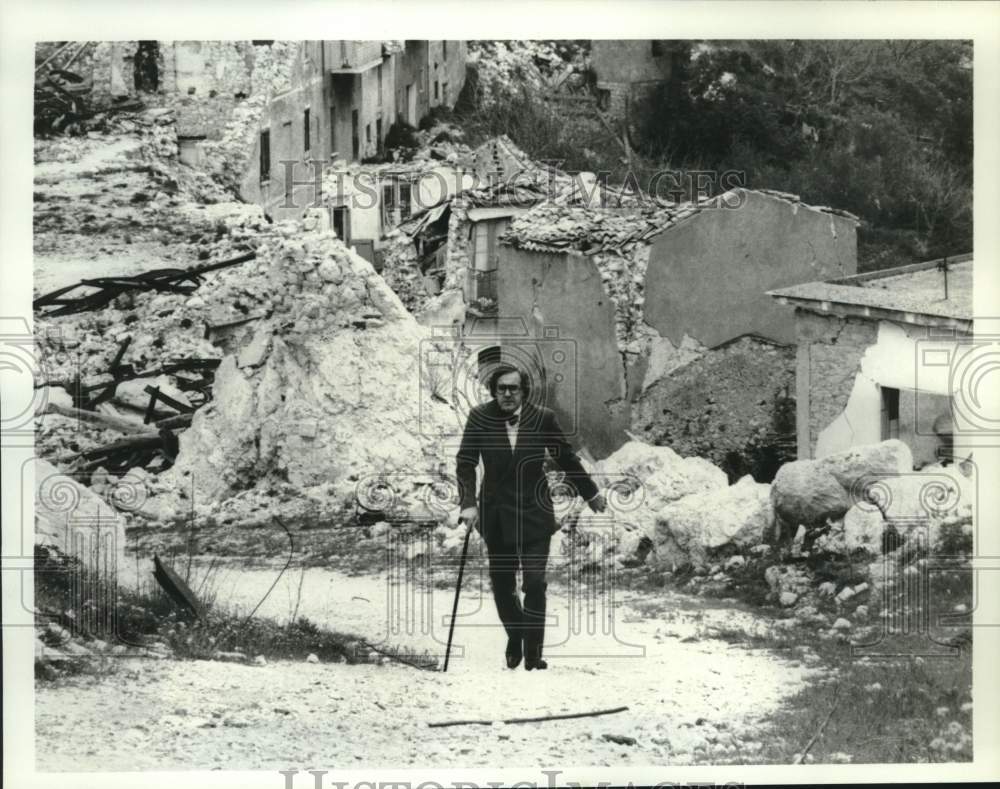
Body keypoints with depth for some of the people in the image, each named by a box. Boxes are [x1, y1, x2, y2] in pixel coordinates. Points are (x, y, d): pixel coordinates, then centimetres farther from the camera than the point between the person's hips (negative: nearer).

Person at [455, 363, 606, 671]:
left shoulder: (542, 419, -5)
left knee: (534, 582, -10)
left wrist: (591, 494, 16)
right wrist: (468, 503, -13)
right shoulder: (480, 418, -5)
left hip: (534, 514, -1)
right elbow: (465, 463, -1)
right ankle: (515, 639, 32)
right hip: (496, 515, 1)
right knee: (501, 584, 7)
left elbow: (566, 459, 7)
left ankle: (533, 651, 0)